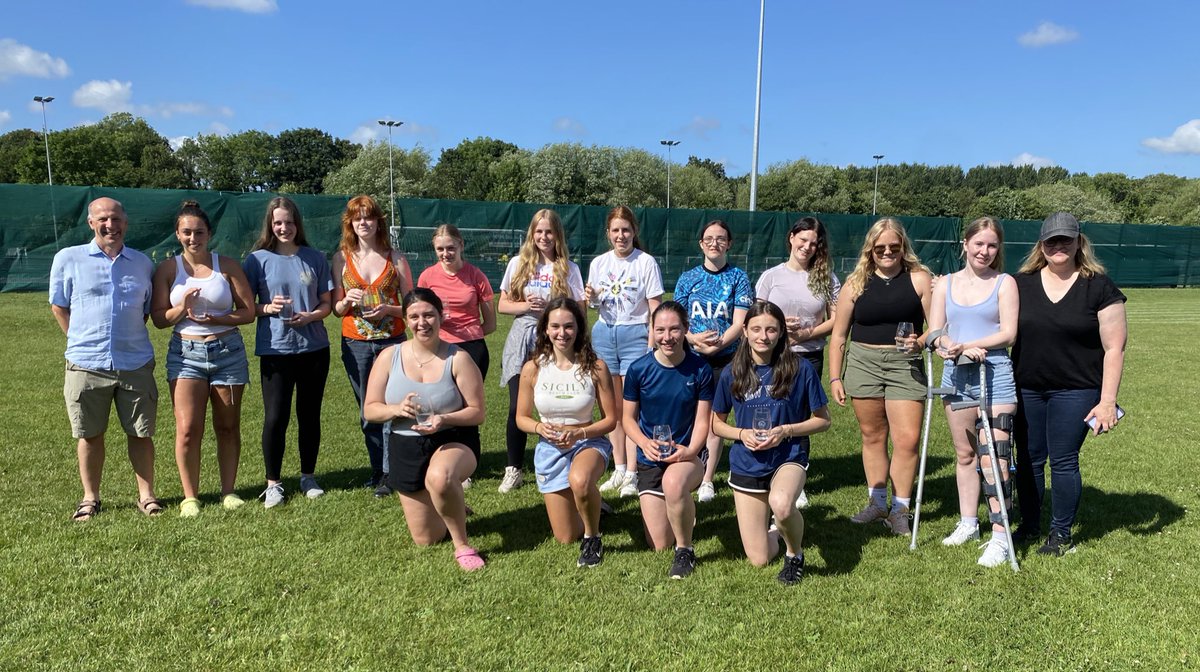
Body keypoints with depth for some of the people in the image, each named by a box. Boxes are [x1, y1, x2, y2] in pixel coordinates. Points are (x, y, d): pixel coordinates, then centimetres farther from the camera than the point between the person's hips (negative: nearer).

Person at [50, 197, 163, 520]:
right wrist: (82, 341, 5)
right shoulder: (68, 258, 1)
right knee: (89, 434, 9)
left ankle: (146, 495, 18)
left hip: (136, 363, 1)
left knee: (141, 433, 6)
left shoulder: (143, 263, 7)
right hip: (86, 364, -1)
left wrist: (131, 340, 9)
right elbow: (59, 307, 9)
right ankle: (90, 498, 23)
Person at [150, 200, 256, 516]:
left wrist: (217, 319, -14)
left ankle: (228, 491, 20)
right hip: (186, 353, 0)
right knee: (188, 429, -7)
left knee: (227, 427, 8)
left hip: (227, 350, 1)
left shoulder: (227, 266, 2)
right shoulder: (167, 269, 3)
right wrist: (183, 307, -16)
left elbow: (249, 311, 1)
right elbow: (159, 318, 3)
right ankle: (190, 496, 7)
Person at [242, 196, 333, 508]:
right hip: (275, 350, -2)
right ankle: (273, 483, 13)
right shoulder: (258, 259, 1)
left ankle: (308, 476, 25)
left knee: (310, 415, 10)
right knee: (275, 417, -3)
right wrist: (268, 308, -16)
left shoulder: (315, 258, 6)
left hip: (314, 347, 2)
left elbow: (327, 303, 9)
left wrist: (310, 316, -11)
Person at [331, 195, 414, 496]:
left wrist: (388, 309, -14)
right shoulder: (342, 258, 4)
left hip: (392, 342, -1)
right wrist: (347, 301, -14)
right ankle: (379, 470, 21)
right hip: (356, 345, 1)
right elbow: (336, 309, 7)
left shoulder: (395, 258, 2)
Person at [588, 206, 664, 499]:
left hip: (634, 334, -4)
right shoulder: (598, 263, 8)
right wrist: (591, 298, -8)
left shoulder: (646, 262, -5)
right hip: (604, 333, 5)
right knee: (612, 406, 9)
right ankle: (619, 469, 19)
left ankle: (632, 474, 2)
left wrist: (651, 346, -14)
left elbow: (655, 308, -7)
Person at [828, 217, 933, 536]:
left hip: (904, 364, -2)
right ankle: (877, 503, 24)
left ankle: (900, 510, 7)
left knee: (907, 440, -7)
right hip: (863, 363, 2)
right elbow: (838, 335, 8)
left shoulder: (919, 279, 0)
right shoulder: (856, 283, 5)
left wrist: (919, 342, -20)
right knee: (872, 436, 11)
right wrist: (834, 378, 3)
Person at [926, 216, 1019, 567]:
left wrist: (964, 345, -17)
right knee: (965, 454, 14)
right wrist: (960, 349, -16)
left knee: (993, 457, -9)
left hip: (995, 375, -4)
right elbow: (935, 333, 4)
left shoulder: (1005, 283, 2)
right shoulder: (945, 284, 11)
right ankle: (968, 522, 27)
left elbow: (1008, 334, -7)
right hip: (956, 376, 4)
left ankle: (1000, 536, -2)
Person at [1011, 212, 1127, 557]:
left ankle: (1061, 533, 19)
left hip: (1075, 392, -3)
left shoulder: (1100, 288, -4)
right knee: (1028, 460, 11)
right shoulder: (1021, 283, 5)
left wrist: (1107, 401, -9)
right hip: (1027, 389, 3)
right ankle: (1029, 525, 28)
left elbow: (1114, 348, -4)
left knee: (1063, 461, 1)